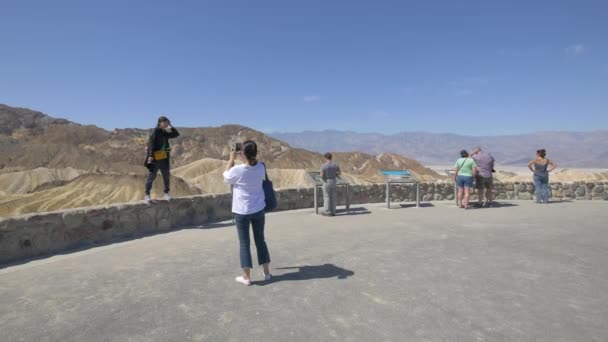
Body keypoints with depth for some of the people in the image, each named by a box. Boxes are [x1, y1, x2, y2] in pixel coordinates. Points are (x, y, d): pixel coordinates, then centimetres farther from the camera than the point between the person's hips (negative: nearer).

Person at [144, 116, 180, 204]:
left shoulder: (165, 133, 11)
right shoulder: (155, 132, -10)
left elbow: (176, 134, 18)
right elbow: (151, 144, -16)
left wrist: (171, 126, 6)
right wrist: (150, 156, -24)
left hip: (164, 158, 7)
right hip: (155, 158, -7)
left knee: (167, 176, 11)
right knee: (151, 176, 2)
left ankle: (166, 193, 23)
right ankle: (147, 195, 12)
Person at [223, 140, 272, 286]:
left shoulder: (237, 170, -17)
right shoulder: (261, 167, -7)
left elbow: (225, 177, 4)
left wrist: (232, 158, 7)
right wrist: (241, 158, 12)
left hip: (241, 211, -3)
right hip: (258, 209, 4)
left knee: (244, 243, 6)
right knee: (260, 240, 15)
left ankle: (246, 277, 12)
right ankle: (266, 272, 24)